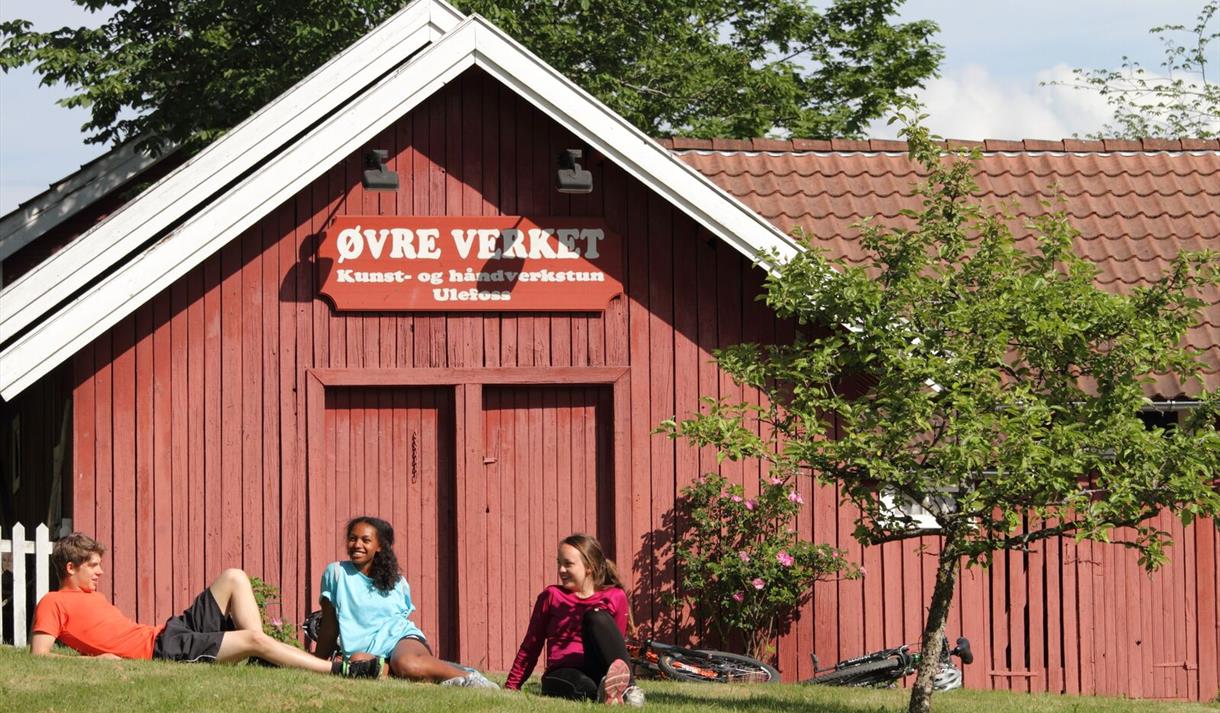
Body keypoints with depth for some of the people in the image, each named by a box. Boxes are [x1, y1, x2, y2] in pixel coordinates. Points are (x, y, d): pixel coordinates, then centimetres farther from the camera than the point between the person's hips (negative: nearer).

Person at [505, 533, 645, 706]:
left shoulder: (615, 597, 9)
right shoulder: (551, 596, 9)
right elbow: (531, 646, 16)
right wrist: (512, 686, 17)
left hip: (599, 671, 1)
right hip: (563, 674, -1)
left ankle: (626, 687, -39)